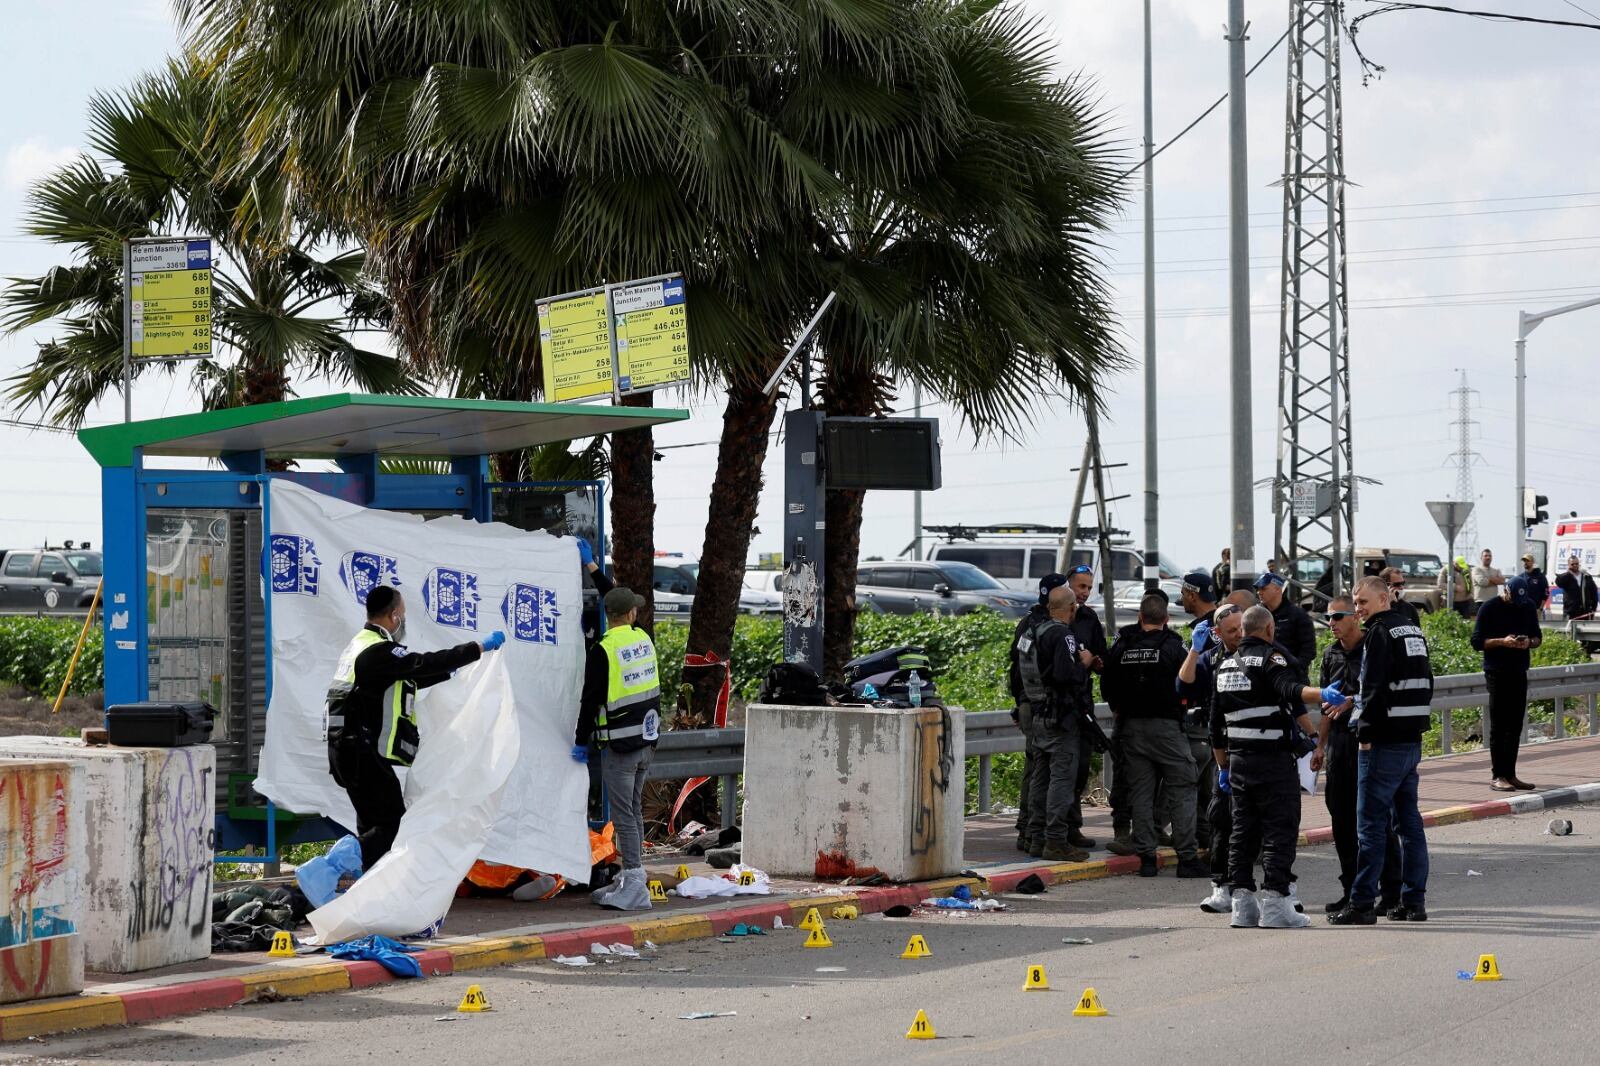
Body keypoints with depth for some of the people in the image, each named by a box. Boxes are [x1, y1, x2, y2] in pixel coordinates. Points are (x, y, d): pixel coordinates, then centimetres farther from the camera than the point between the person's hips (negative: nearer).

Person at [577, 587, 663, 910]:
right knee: (634, 810, 17)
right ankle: (630, 879, 25)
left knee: (624, 815, -6)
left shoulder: (602, 651, -16)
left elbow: (591, 700, -12)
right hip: (647, 741, 7)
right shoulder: (644, 640, 4)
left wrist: (581, 741, 1)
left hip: (620, 746, -7)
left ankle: (635, 887, -10)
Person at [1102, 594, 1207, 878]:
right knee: (1181, 791, 0)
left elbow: (1108, 689, 10)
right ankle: (1187, 857, -5)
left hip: (1131, 726, 4)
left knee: (1140, 793, 7)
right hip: (1166, 724, -4)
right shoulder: (1173, 646, -7)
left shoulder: (1121, 648, 4)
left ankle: (1146, 857, 5)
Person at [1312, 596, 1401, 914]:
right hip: (1339, 741, 7)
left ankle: (1392, 891, 2)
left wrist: (1349, 703, -22)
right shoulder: (1331, 655, 13)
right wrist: (1320, 746, 17)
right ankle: (1351, 890, 16)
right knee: (1342, 818, 8)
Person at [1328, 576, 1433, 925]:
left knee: (1371, 823, -6)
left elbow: (1374, 689, -18)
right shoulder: (1414, 631, 15)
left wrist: (1365, 733, -12)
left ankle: (1362, 903, -5)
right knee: (1409, 822, 11)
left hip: (1383, 743, -9)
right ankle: (1414, 902, 12)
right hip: (1413, 740, 9)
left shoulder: (1380, 634, -12)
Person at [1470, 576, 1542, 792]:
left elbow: (1537, 636, 16)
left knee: (1515, 725, 8)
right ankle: (1497, 776, -4)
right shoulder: (1489, 609, -7)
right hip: (1497, 672, -6)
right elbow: (1477, 641, -8)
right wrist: (1502, 641, -21)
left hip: (1519, 672, 6)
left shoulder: (1528, 606, 9)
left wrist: (1529, 642, -7)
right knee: (1498, 726, -5)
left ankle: (1510, 774, 14)